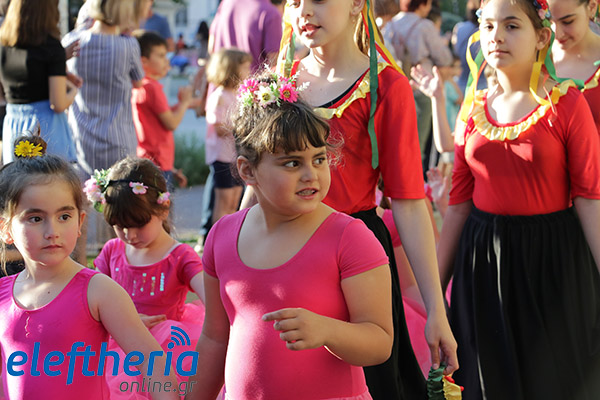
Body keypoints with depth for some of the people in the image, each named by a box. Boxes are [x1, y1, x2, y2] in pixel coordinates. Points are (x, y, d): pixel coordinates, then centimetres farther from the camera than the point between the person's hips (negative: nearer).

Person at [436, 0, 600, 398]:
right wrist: (435, 286, 8)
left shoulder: (566, 103, -7)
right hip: (483, 260, 4)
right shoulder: (474, 108, 5)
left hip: (553, 259, -4)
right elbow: (459, 201, 8)